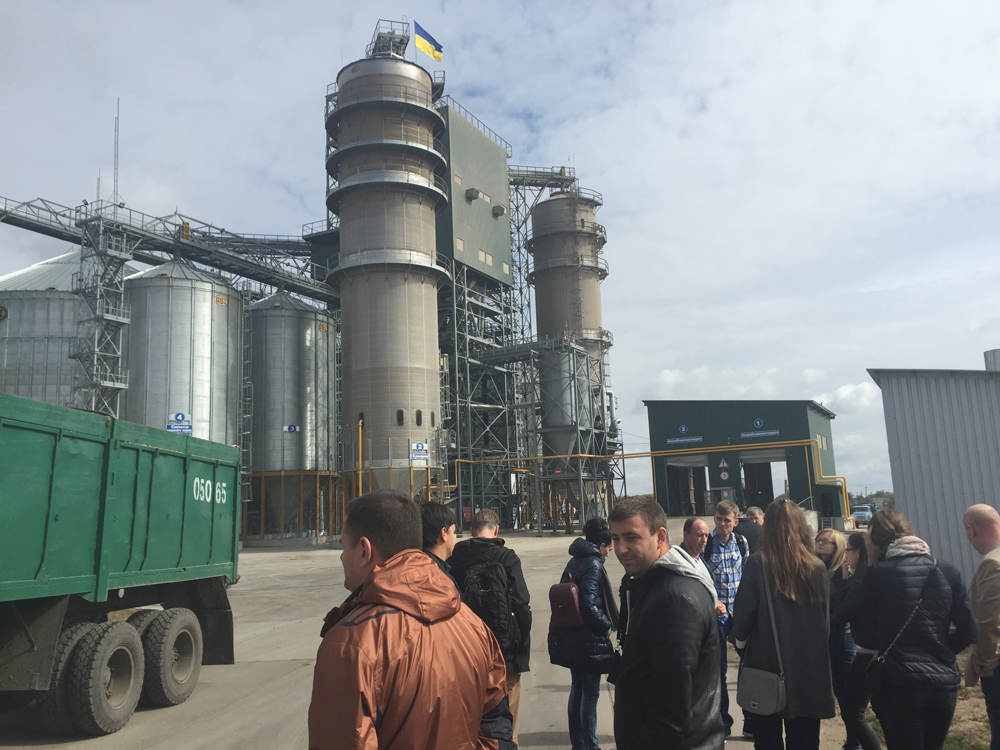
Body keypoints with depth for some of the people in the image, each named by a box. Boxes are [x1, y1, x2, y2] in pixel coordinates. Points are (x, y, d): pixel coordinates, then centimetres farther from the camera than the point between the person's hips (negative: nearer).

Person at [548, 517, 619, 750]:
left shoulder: (574, 561, 9)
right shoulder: (593, 564, -16)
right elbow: (590, 605, -24)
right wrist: (608, 626, -10)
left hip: (571, 639, 9)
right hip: (590, 642, -9)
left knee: (577, 691, 17)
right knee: (590, 695, 1)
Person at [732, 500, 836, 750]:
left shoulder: (758, 564, -14)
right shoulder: (817, 568, -3)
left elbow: (743, 615, -11)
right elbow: (826, 620, 7)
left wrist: (741, 642, 9)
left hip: (767, 665, -3)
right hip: (810, 667, 3)